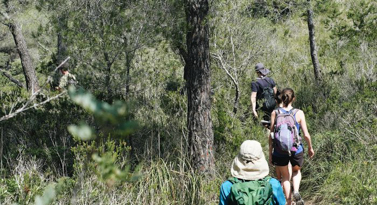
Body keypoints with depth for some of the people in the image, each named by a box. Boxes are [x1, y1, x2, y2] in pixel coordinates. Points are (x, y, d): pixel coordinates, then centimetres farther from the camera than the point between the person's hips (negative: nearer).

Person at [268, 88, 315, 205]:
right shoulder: (299, 113, -7)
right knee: (296, 171, 28)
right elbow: (306, 135, -5)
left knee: (285, 177, 21)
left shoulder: (275, 113, -5)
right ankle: (296, 192, 3)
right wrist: (310, 148, 13)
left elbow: (271, 135, -3)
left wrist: (270, 152, 7)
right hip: (296, 150, 0)